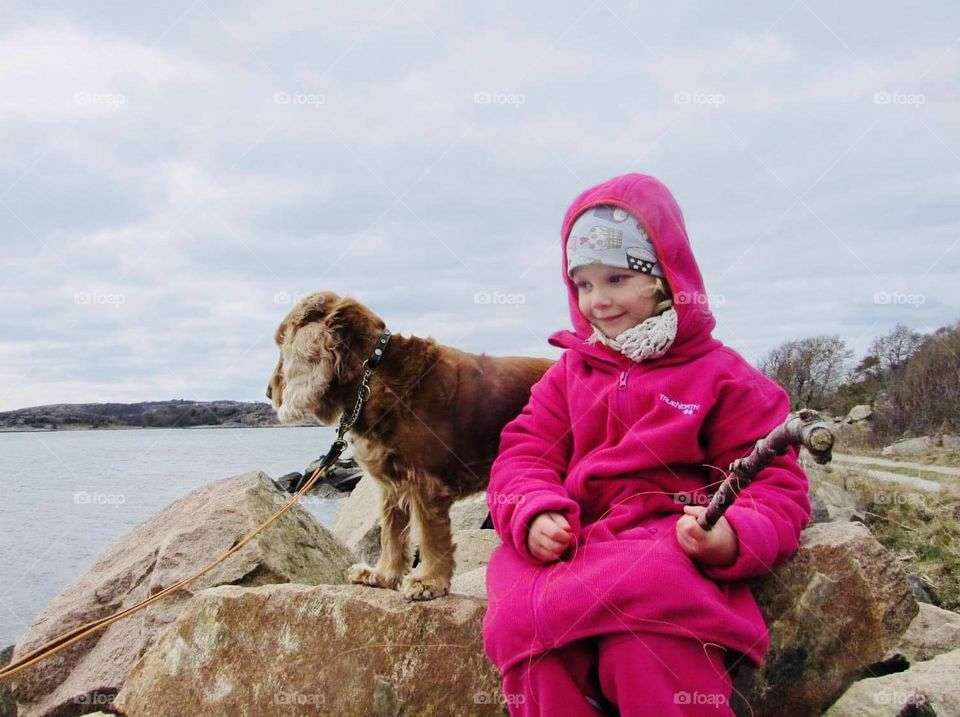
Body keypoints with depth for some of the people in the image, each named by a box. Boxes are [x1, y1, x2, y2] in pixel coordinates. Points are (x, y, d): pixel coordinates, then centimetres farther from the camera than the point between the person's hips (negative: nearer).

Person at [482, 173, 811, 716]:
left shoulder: (721, 376, 7)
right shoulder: (569, 372, 20)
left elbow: (776, 486, 4)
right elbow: (524, 452, 13)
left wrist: (733, 540, -19)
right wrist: (534, 516, -11)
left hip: (670, 545, -3)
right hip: (567, 545, 4)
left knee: (644, 644, -37)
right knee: (521, 620, -30)